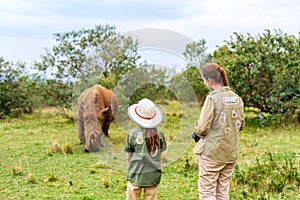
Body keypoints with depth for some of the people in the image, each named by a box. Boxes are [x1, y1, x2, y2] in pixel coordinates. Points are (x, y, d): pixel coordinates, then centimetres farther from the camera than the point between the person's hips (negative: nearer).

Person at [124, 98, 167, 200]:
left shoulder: (133, 133, -6)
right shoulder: (159, 134, 0)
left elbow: (128, 157, 0)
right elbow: (160, 156, 6)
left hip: (136, 175, -2)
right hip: (153, 175, 2)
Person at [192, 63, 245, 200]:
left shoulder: (212, 98, -14)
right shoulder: (236, 98, 5)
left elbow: (202, 128, -16)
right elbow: (240, 124, 14)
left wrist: (196, 134, 4)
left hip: (212, 153, -6)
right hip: (231, 153, 7)